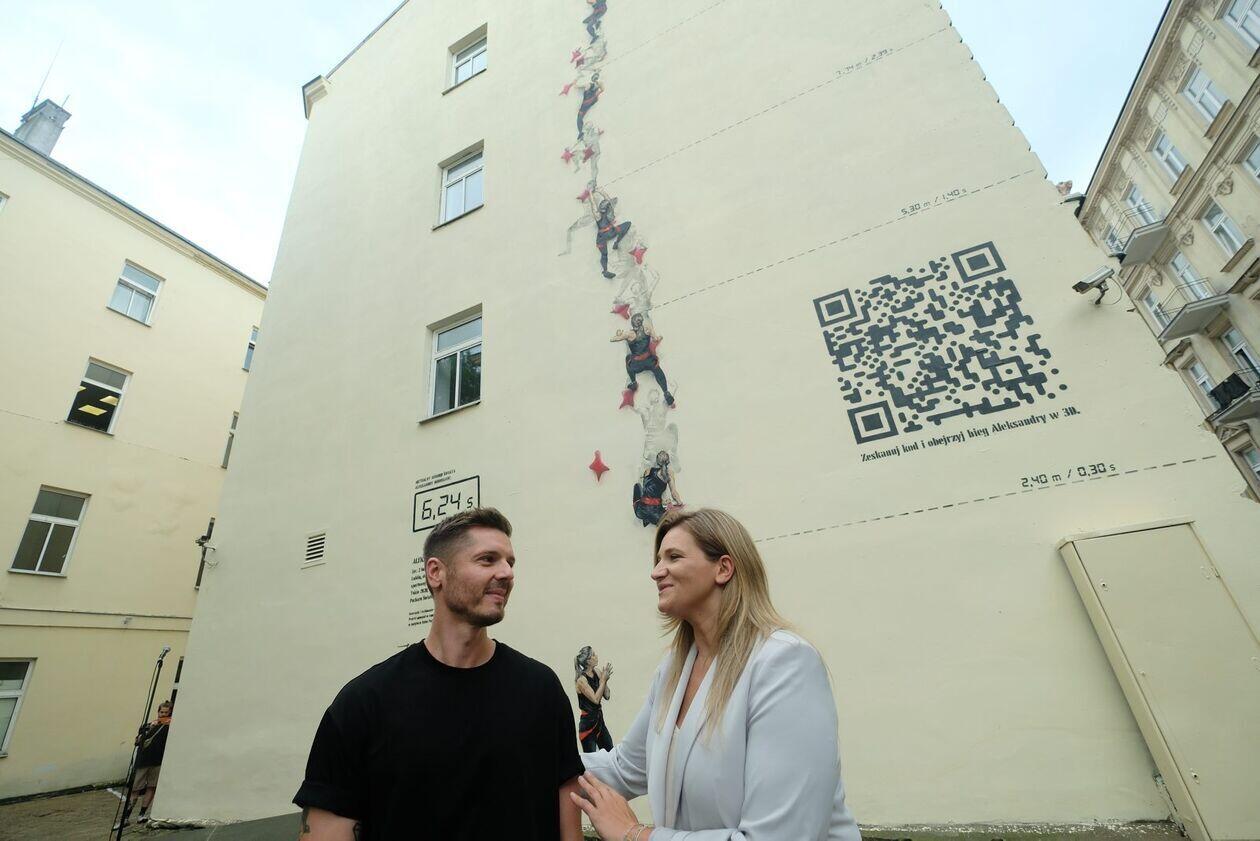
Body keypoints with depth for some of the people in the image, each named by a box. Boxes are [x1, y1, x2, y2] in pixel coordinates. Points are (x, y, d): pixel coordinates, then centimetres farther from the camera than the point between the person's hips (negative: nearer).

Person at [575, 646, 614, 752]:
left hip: (599, 720, 7)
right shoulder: (581, 679, -17)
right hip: (588, 722, -7)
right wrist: (603, 680, -18)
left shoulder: (597, 673, 0)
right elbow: (595, 699, -21)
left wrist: (605, 680, -11)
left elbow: (607, 696, 4)